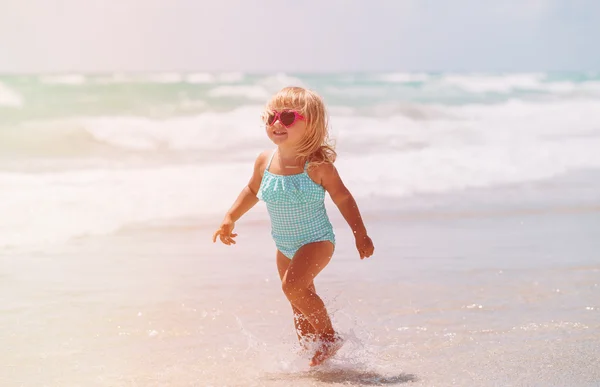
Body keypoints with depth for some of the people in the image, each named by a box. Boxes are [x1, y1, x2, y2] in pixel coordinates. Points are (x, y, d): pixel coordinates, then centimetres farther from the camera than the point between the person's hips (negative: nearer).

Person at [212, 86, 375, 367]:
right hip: (285, 247, 6)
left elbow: (343, 199, -10)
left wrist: (361, 235, -6)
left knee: (293, 284, -27)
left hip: (317, 240, -6)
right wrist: (230, 218, 10)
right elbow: (252, 191, 15)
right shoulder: (265, 161, -5)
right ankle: (308, 351, 34)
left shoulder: (317, 165, -20)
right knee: (300, 305, 16)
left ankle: (329, 336, -11)